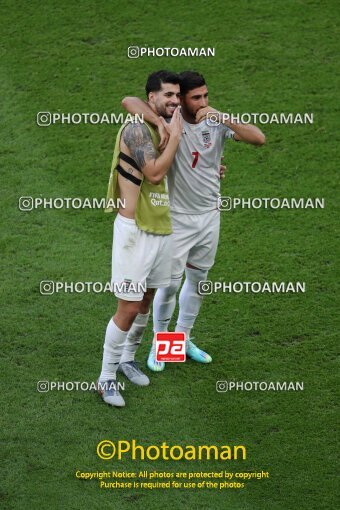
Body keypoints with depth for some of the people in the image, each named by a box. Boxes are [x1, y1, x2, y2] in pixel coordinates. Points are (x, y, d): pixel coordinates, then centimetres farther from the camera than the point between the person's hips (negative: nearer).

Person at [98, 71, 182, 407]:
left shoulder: (165, 130, 11)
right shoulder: (137, 129, -15)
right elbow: (154, 173, -24)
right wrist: (176, 135, -16)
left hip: (162, 228, 8)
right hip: (135, 230, -8)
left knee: (146, 301, 17)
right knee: (129, 307, -6)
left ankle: (126, 358, 35)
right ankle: (106, 378, 6)